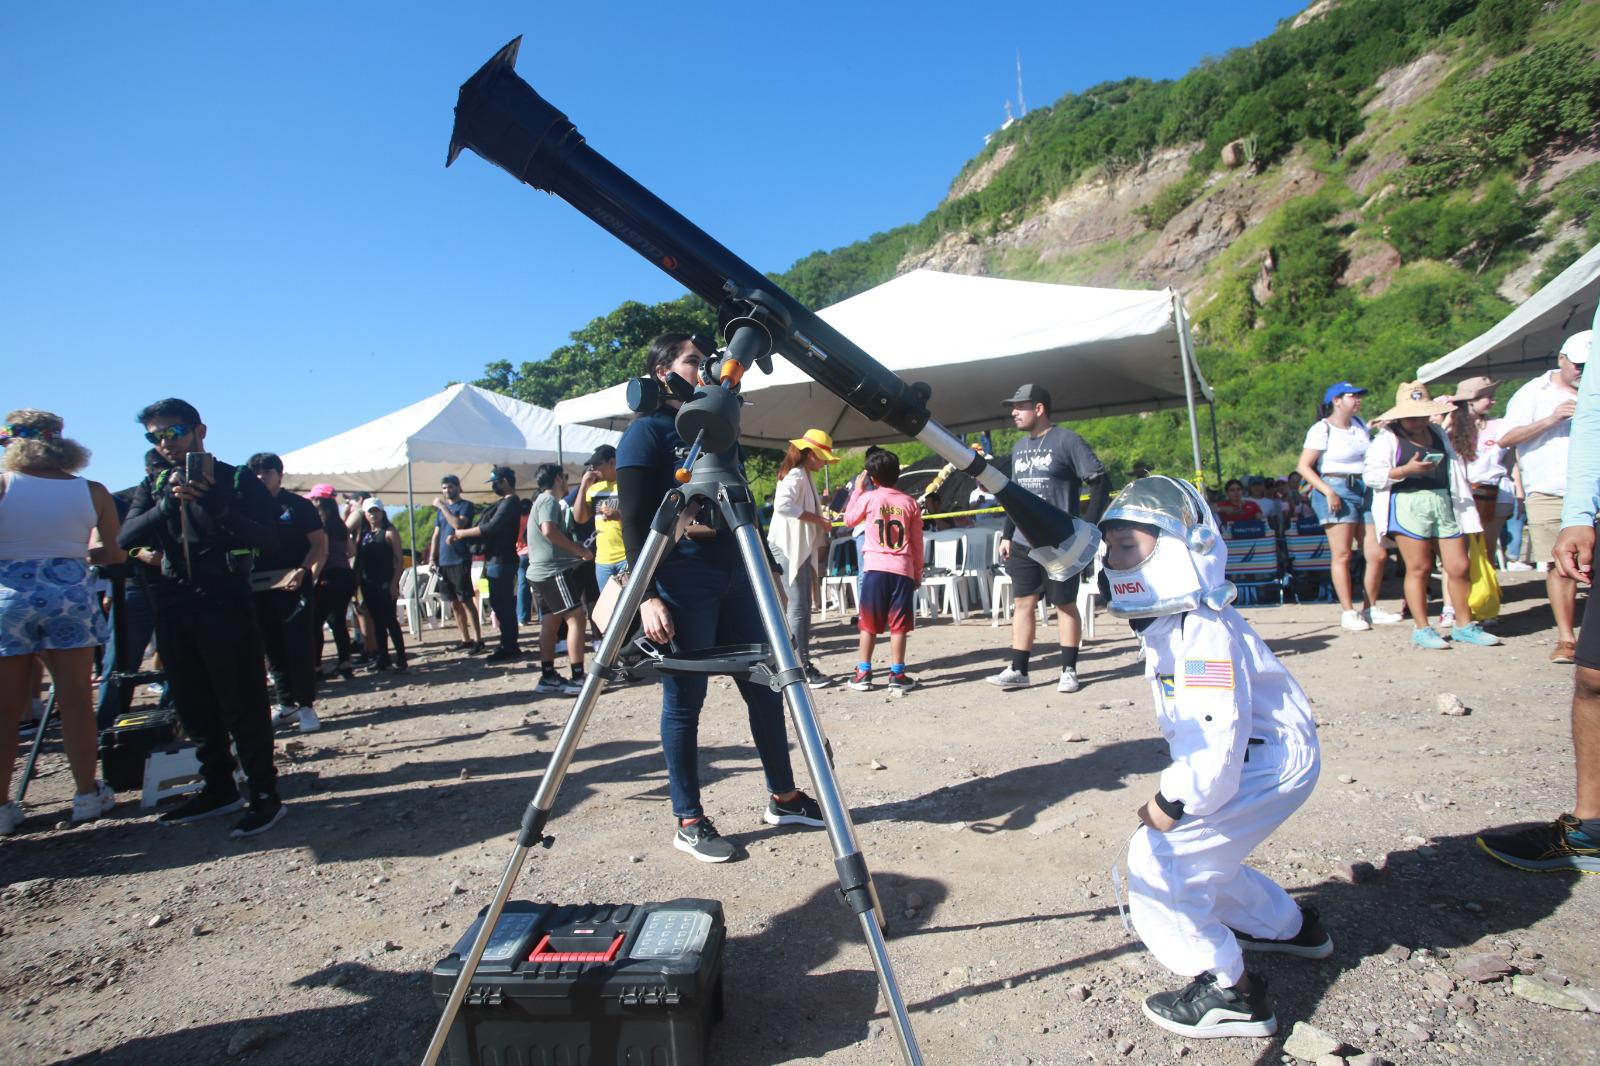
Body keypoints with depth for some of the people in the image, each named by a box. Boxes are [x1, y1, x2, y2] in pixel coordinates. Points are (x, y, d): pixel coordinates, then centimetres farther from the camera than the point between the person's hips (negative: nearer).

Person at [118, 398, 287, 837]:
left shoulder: (238, 480, 0)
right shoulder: (154, 486, 13)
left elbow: (268, 538, -12)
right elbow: (126, 538, -3)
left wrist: (214, 502, -22)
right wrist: (169, 503, -19)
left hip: (227, 607, -5)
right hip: (173, 611, 6)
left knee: (243, 706, -4)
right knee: (194, 708, 12)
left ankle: (264, 795, 3)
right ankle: (219, 788, 25)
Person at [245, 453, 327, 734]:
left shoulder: (298, 505, 0)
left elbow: (320, 543, -4)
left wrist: (303, 571, -19)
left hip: (295, 587, -5)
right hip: (261, 588, 5)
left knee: (299, 647, -5)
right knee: (273, 650, 9)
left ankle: (306, 706, 2)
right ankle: (286, 704, 20)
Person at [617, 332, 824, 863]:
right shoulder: (647, 431, -4)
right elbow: (634, 522, -11)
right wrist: (647, 595, -19)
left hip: (733, 575, 7)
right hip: (681, 583, -7)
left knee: (763, 686, 10)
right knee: (684, 700, 1)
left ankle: (783, 797, 24)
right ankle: (688, 821, 14)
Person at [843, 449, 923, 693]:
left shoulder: (868, 498, 0)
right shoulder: (910, 503, 5)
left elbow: (849, 520, 17)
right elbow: (917, 542, 8)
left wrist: (857, 491, 24)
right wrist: (918, 573, 17)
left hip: (875, 567, -1)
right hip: (903, 569, 1)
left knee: (869, 623, 8)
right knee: (898, 624, 4)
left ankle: (863, 673, 10)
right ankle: (897, 675, 5)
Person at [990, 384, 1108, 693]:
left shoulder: (1067, 441, -8)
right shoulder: (1019, 447, 14)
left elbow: (1099, 482, -9)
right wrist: (1007, 535, 16)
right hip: (1022, 543, 6)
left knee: (1065, 604, 4)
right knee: (1023, 603, 5)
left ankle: (1069, 671, 14)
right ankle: (1018, 670, 10)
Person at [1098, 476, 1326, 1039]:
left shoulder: (1203, 629, -26)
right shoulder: (1167, 621, 6)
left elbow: (1217, 730, -31)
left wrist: (1176, 799, -23)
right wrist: (1180, 788, 10)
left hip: (1268, 761, -10)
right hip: (1257, 756, 10)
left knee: (1157, 858, -10)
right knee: (1195, 850, 22)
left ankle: (1229, 992, 2)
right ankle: (1289, 927, 42)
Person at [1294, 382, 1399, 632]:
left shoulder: (1360, 424, 17)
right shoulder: (1322, 429, -5)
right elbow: (1303, 466, -11)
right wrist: (1328, 491, -19)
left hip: (1366, 490, 7)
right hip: (1338, 491, -7)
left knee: (1378, 555, 3)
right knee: (1342, 555, -5)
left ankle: (1370, 609, 17)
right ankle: (1348, 613, -1)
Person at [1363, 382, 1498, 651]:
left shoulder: (1439, 434, 20)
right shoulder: (1387, 439, 2)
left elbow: (1454, 470, 28)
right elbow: (1371, 476, -7)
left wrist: (1465, 507, 23)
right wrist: (1406, 470, -19)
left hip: (1444, 503, 5)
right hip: (1408, 505, -5)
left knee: (1459, 567, 4)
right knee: (1419, 568, -4)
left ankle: (1464, 625, 17)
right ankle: (1421, 629, 5)